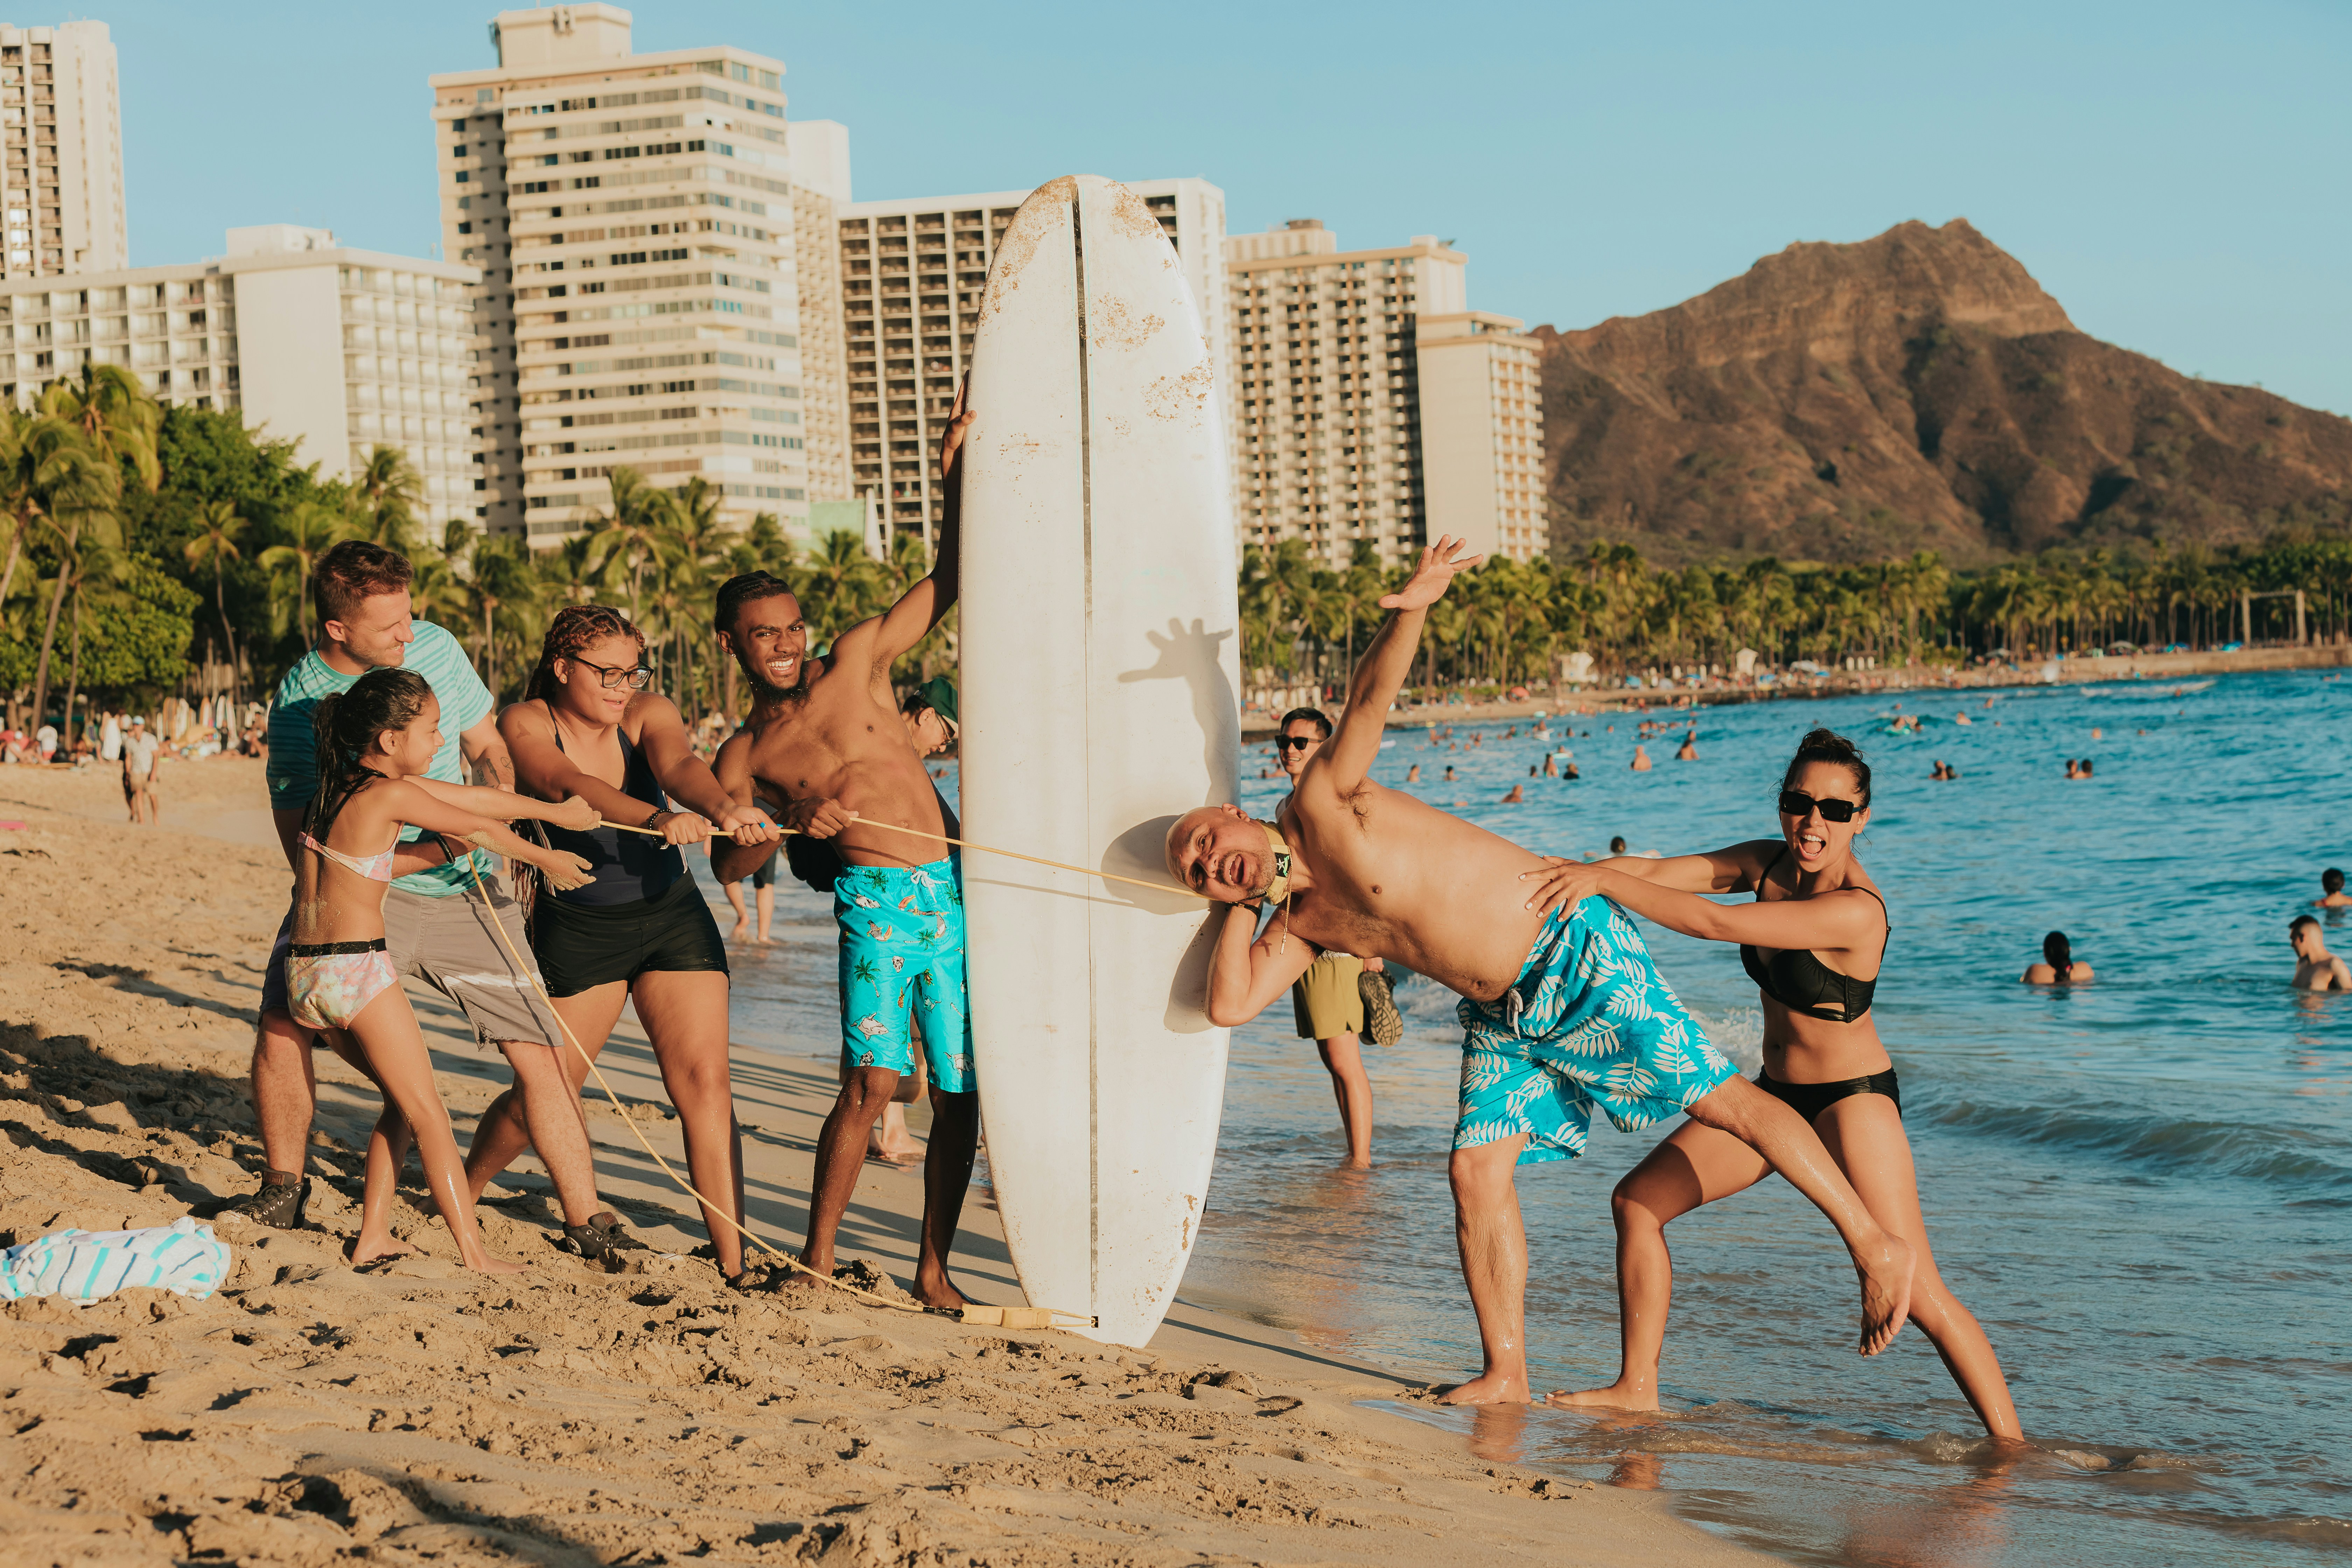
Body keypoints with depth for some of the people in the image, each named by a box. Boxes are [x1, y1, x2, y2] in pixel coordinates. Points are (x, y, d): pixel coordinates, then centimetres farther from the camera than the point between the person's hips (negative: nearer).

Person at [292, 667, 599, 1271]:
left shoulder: (336, 785, 12)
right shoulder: (391, 794, -13)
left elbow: (475, 797, 16)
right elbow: (476, 828, 0)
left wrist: (556, 811, 24)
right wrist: (543, 857, 18)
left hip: (304, 972, 8)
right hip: (358, 967, -8)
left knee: (402, 1103, 20)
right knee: (426, 1109, -1)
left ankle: (373, 1236, 18)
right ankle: (473, 1251, -1)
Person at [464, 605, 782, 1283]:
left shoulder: (648, 713, -7)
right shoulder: (525, 726, -14)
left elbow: (679, 763, -29)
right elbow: (571, 786, -35)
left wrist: (722, 807, -53)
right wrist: (659, 818, -53)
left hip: (672, 916, 2)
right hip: (576, 929, -2)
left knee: (705, 1083, -10)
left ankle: (734, 1264, -9)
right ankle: (459, 1196, 34)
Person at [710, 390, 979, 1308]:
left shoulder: (858, 662, 12)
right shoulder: (744, 756, 8)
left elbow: (949, 578, 14)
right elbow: (726, 866, -2)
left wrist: (955, 475, 5)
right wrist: (790, 826, -19)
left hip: (958, 895, 2)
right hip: (879, 903, -2)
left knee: (959, 1097, 2)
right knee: (873, 1085, -15)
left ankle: (934, 1269, 12)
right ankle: (816, 1261, -4)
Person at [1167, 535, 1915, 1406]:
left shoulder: (1323, 803, -10)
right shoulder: (1300, 925, 10)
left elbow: (1369, 700, -24)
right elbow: (1229, 1005, 0)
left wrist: (1412, 610, -40)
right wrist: (1242, 905, 5)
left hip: (1572, 951, -8)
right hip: (1503, 1020, 8)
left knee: (1723, 1100, -8)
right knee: (1477, 1170, 0)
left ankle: (1875, 1243, -3)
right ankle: (1505, 1374, 8)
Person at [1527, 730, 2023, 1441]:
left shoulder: (1856, 910, -28)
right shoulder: (1769, 863, -3)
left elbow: (1713, 923, -34)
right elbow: (1661, 873, -6)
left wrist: (1605, 880, -31)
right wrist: (1584, 874, -24)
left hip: (1853, 1102, -8)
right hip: (1775, 1093, 8)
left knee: (1914, 1293, -16)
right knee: (1637, 1201, 9)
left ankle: (2010, 1448, -8)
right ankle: (1637, 1388, 18)